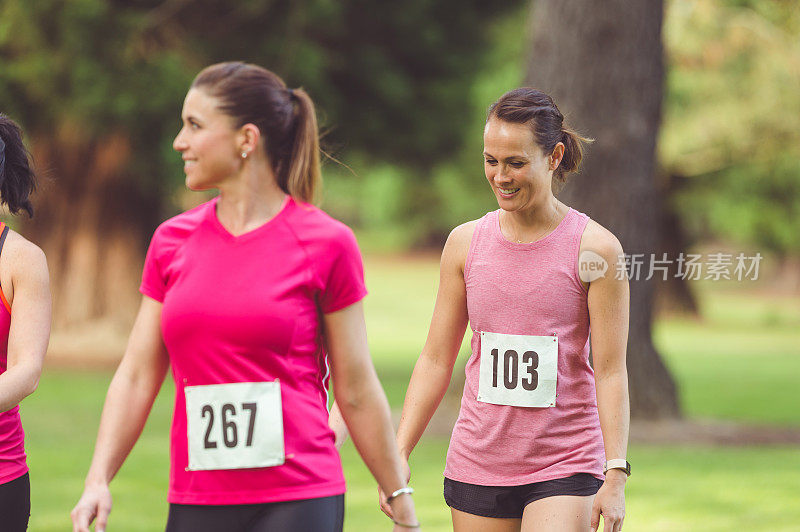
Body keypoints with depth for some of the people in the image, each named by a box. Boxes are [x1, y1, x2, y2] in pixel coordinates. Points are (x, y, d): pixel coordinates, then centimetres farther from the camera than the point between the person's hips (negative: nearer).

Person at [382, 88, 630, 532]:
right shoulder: (466, 243, 5)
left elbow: (611, 371, -6)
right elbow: (436, 360, 9)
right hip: (477, 465, 4)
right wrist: (399, 453, 3)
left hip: (565, 467, -4)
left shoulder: (595, 248, -5)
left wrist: (616, 476, -12)